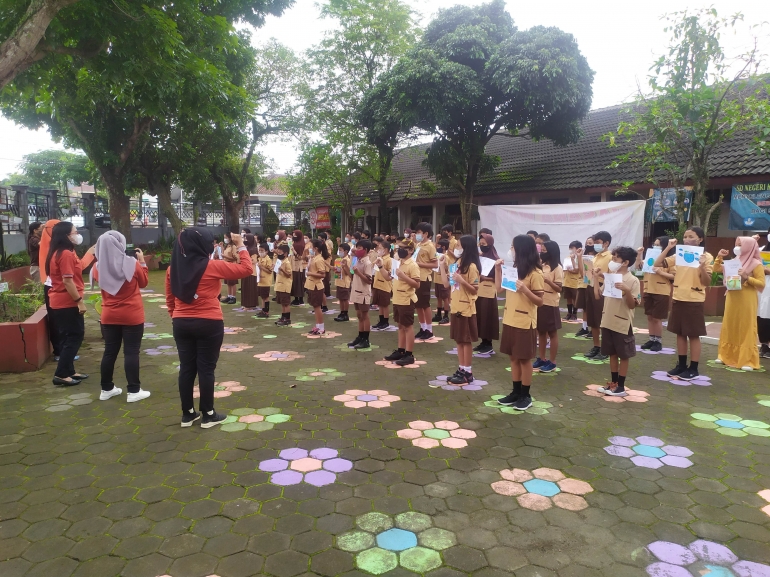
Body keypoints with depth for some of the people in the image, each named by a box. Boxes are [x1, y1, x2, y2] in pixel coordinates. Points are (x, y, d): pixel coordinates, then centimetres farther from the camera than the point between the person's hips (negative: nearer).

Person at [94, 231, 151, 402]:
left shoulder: (98, 267, -2)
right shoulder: (132, 263, -13)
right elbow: (143, 283, 2)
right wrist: (142, 262, 8)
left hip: (109, 316, 4)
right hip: (132, 316, -4)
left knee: (110, 352, 13)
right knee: (131, 353, 0)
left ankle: (106, 389, 22)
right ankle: (133, 391, 4)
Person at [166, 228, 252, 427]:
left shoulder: (173, 268, 4)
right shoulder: (212, 266, -13)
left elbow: (170, 300, 11)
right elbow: (247, 269, -9)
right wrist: (241, 246, 1)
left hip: (181, 324, 5)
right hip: (208, 324, -5)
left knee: (186, 368, 12)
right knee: (206, 369, 3)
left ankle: (187, 414, 22)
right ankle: (208, 415, 13)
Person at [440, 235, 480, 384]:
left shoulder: (471, 266, -14)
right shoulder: (458, 263, 11)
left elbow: (475, 290, -13)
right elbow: (447, 284, 9)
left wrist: (461, 281, -26)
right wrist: (442, 266, 5)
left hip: (466, 309, -8)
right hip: (456, 307, 8)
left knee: (466, 341, 0)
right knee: (459, 340, 12)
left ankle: (468, 373, 9)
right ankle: (461, 369, 21)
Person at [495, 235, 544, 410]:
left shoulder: (535, 273, -12)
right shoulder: (514, 268, 10)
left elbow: (540, 301, -12)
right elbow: (499, 289, 12)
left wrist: (525, 290, -27)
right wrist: (498, 269, 4)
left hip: (525, 322, -7)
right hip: (510, 320, 7)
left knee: (525, 359, 3)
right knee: (514, 357, 13)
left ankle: (526, 396, 14)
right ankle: (516, 392, 23)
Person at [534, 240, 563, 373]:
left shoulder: (557, 268, -11)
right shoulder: (542, 265, 9)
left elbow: (559, 289, -15)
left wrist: (547, 281, -29)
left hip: (550, 304, -7)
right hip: (539, 302, 7)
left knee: (552, 333, 4)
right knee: (541, 332, 13)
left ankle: (552, 362, 11)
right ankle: (541, 358, 24)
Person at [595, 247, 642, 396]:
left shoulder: (632, 280, -12)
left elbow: (633, 305, -14)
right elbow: (598, 294, 12)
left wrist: (627, 291, -29)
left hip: (622, 324, -6)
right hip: (608, 322, 6)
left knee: (623, 355, 6)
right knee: (612, 354, 14)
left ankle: (621, 387, 15)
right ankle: (613, 383, 25)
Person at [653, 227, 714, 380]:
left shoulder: (707, 257, -5)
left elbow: (707, 282, -10)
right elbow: (657, 264, -1)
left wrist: (702, 266, -26)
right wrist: (668, 248, -6)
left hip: (694, 301, -5)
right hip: (678, 299, 5)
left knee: (694, 335, 2)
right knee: (680, 333, 11)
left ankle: (693, 369, 10)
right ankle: (681, 365, 22)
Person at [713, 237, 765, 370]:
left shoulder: (756, 264, -7)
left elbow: (761, 284, -10)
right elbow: (716, 269, 15)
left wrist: (747, 277, -23)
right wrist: (719, 257, 1)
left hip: (746, 302, -6)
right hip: (732, 300, 6)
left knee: (746, 330, -3)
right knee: (729, 328, 10)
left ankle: (748, 361, 1)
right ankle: (727, 356, 19)